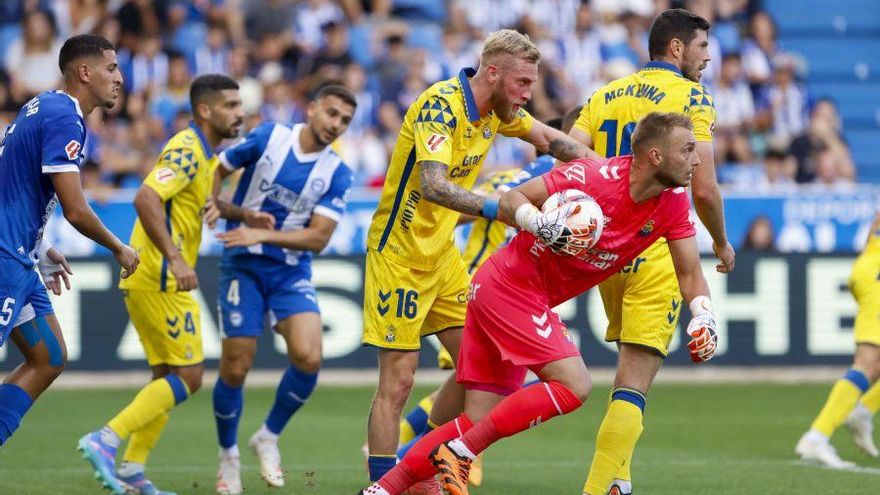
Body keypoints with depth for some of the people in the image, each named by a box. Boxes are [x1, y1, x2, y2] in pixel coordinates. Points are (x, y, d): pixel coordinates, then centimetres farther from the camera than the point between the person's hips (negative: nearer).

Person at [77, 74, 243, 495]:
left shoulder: (202, 152, 17)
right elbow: (146, 199, -27)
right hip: (160, 281, -10)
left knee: (167, 378, 12)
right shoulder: (186, 150, -15)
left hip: (151, 281, 10)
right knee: (188, 377, -10)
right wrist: (175, 258, -33)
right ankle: (107, 440, -14)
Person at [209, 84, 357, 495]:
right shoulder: (268, 138, -6)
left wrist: (263, 234, -21)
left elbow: (318, 237, -10)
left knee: (308, 358, -19)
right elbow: (215, 172, 6)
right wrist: (233, 211, -10)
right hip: (244, 265, -2)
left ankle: (268, 438, 6)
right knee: (235, 368, -5)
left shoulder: (337, 174, -4)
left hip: (292, 272, 2)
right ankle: (228, 456, 18)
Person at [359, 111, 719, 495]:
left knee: (478, 422, 5)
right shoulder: (595, 176, -22)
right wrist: (541, 223, -37)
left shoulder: (673, 205, -3)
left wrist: (703, 316, -15)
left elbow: (689, 273, 4)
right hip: (513, 287, -8)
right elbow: (512, 200, -17)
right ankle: (459, 452, -14)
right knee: (573, 385, -20)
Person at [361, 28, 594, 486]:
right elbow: (433, 185, -38)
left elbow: (552, 140, 18)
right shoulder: (441, 106, -24)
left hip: (441, 252, 9)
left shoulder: (498, 109, 2)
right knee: (398, 380, -8)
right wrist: (496, 208, -49)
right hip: (400, 254, -9)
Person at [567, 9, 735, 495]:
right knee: (634, 381, -8)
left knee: (632, 367, 24)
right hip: (658, 253, -6)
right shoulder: (690, 96, -5)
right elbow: (703, 188, -10)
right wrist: (721, 242, 6)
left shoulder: (604, 95, 12)